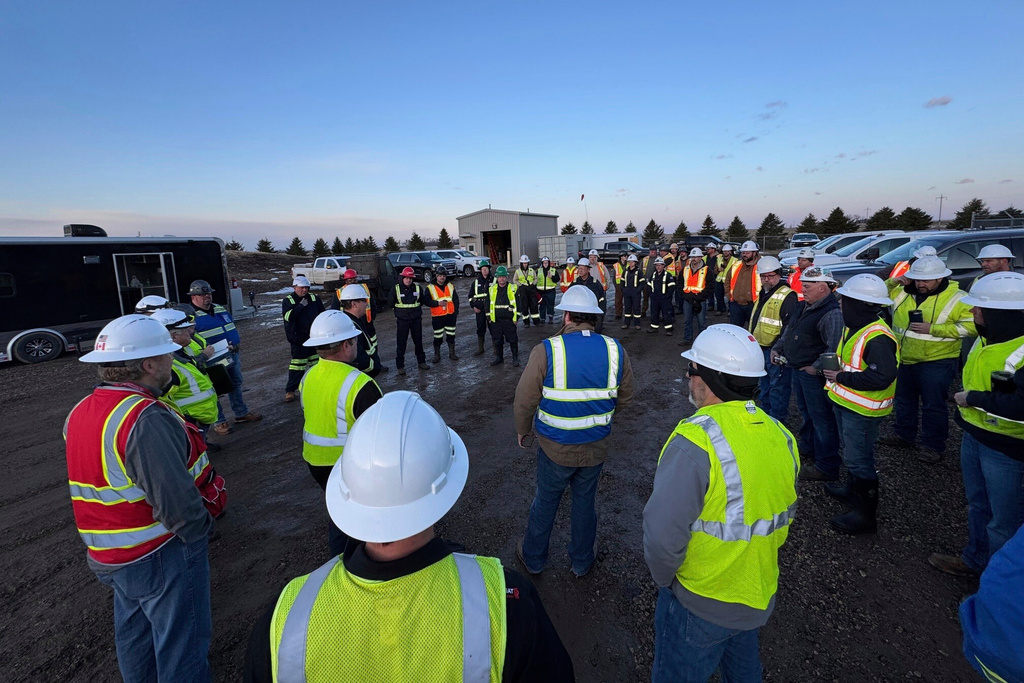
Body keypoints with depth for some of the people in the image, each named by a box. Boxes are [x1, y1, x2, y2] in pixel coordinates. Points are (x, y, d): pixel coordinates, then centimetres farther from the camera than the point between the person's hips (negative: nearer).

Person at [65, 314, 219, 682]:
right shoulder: (146, 419, -29)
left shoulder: (80, 413, 2)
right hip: (162, 556, -9)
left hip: (110, 555, 9)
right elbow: (176, 502, -30)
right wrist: (202, 528, -13)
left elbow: (94, 484, 10)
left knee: (136, 640, 29)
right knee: (181, 649, 12)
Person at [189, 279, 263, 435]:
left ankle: (241, 413, 34)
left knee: (236, 384, 19)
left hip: (233, 356, 8)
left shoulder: (220, 309, 12)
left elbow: (231, 326, 22)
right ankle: (219, 422, 17)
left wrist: (237, 343, 18)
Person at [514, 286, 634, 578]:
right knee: (585, 502, 23)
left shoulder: (546, 350, -20)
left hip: (554, 447, -2)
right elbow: (625, 397, 4)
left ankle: (533, 558, 42)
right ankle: (582, 562, 44)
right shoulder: (616, 350, -9)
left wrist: (523, 430, 5)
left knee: (546, 501, 19)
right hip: (596, 447, 3)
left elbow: (525, 399, -14)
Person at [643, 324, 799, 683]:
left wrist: (665, 578, -12)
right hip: (760, 598, 7)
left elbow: (663, 534, -33)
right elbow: (782, 517, 6)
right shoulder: (780, 435, -7)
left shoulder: (696, 440, -32)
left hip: (700, 605, -6)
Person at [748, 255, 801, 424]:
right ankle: (765, 412, 37)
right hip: (760, 349, 9)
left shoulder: (787, 296, -15)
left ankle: (777, 419, 11)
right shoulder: (763, 294, 14)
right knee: (764, 384, 22)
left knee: (778, 386, 1)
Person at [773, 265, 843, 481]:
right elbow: (789, 330, 23)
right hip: (797, 369, 10)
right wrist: (777, 348, 13)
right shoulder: (806, 307, 10)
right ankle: (807, 449, 44)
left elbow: (835, 348, -29)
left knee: (821, 418, 0)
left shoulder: (832, 313, -22)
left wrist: (817, 367, -24)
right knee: (806, 412, 25)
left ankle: (826, 467, 11)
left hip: (814, 374, -10)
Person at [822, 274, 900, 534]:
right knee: (851, 453, 27)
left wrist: (841, 378, -26)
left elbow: (883, 376, -33)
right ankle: (852, 490, 47)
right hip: (846, 404, 10)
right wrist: (832, 366, 6)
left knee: (859, 459, 1)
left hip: (862, 411, -10)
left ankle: (864, 514, 15)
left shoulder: (877, 337, -26)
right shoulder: (854, 327, 7)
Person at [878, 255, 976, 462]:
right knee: (904, 400, 18)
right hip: (903, 359, 5)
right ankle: (903, 435, 35)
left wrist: (932, 329, -24)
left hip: (936, 362, -5)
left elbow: (971, 326, -16)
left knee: (933, 406, 4)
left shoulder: (957, 298, -10)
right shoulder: (902, 292, 3)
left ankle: (933, 446, 18)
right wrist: (892, 282, -6)